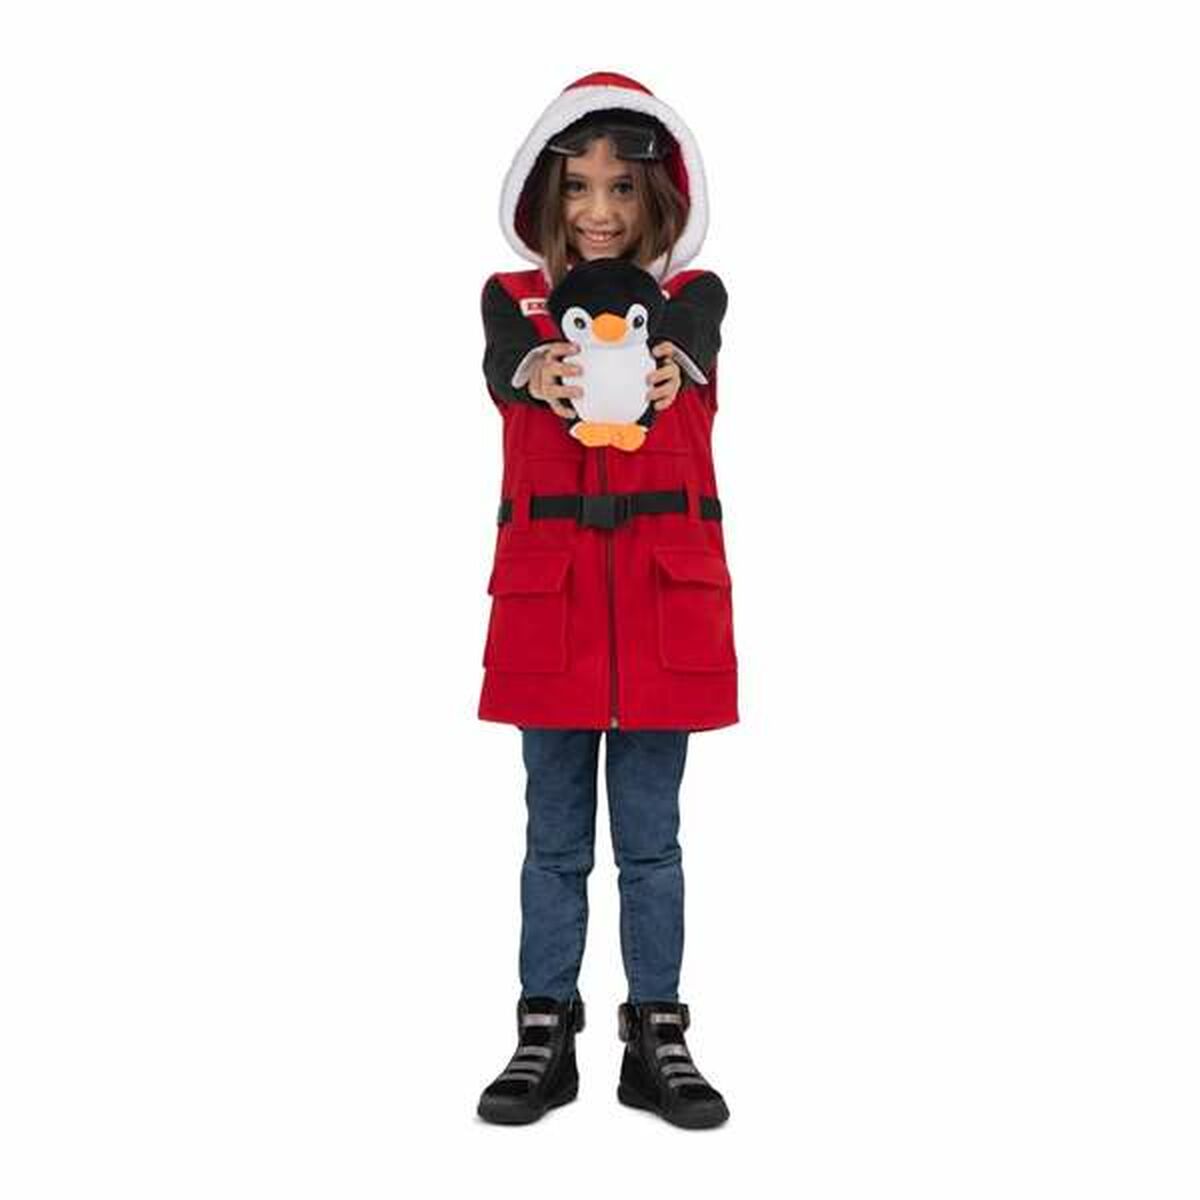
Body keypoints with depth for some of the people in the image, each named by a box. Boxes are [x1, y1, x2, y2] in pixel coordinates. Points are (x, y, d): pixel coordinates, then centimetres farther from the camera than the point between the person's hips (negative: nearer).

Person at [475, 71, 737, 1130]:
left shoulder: (693, 296, 5)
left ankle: (657, 1037, 21)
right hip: (549, 587, 1)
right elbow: (502, 360, -18)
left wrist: (671, 366, -45)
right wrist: (536, 373, -43)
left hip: (665, 588, 0)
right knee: (556, 834, 9)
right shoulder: (514, 298, 6)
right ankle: (545, 1036, 21)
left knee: (652, 835, 8)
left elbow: (696, 344, -19)